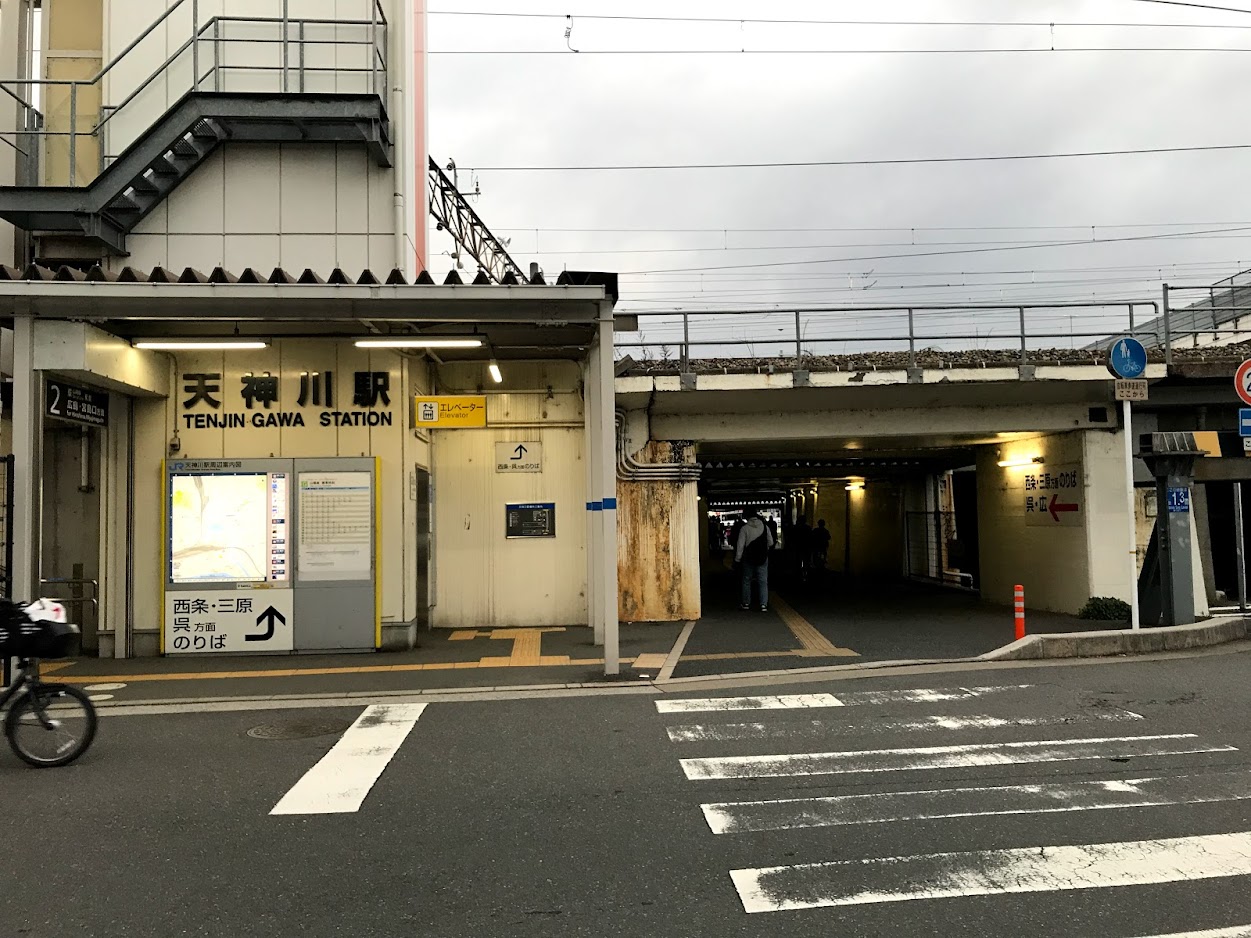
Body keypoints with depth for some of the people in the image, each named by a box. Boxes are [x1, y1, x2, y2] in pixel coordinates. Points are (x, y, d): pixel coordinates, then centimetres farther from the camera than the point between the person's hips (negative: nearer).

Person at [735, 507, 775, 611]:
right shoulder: (765, 526, -2)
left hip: (748, 558, -1)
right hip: (763, 558, 1)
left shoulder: (745, 528, -10)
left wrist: (737, 558, -1)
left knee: (746, 580, 13)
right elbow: (771, 543, 4)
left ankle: (746, 603, 19)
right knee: (763, 581, 4)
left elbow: (740, 545, -9)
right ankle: (764, 604, -3)